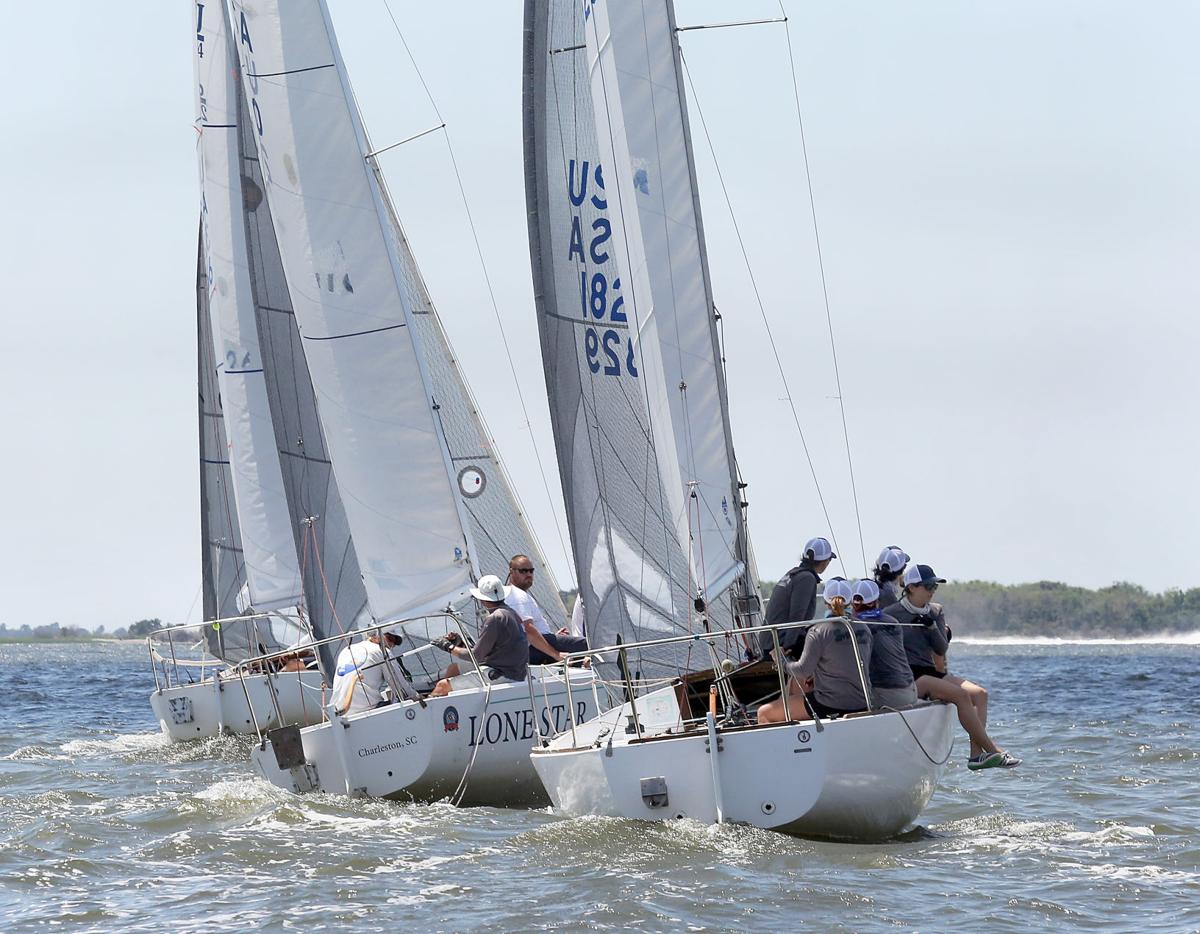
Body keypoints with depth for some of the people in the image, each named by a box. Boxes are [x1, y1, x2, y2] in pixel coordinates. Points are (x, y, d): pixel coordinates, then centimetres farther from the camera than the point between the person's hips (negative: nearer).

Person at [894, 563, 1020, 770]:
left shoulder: (935, 612, 15)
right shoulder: (893, 614, -2)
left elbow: (941, 650, 6)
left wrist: (932, 627, -10)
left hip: (930, 673, 7)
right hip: (908, 676, -7)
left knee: (979, 693, -12)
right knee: (960, 694, -25)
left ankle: (977, 754, -21)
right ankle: (992, 751, -22)